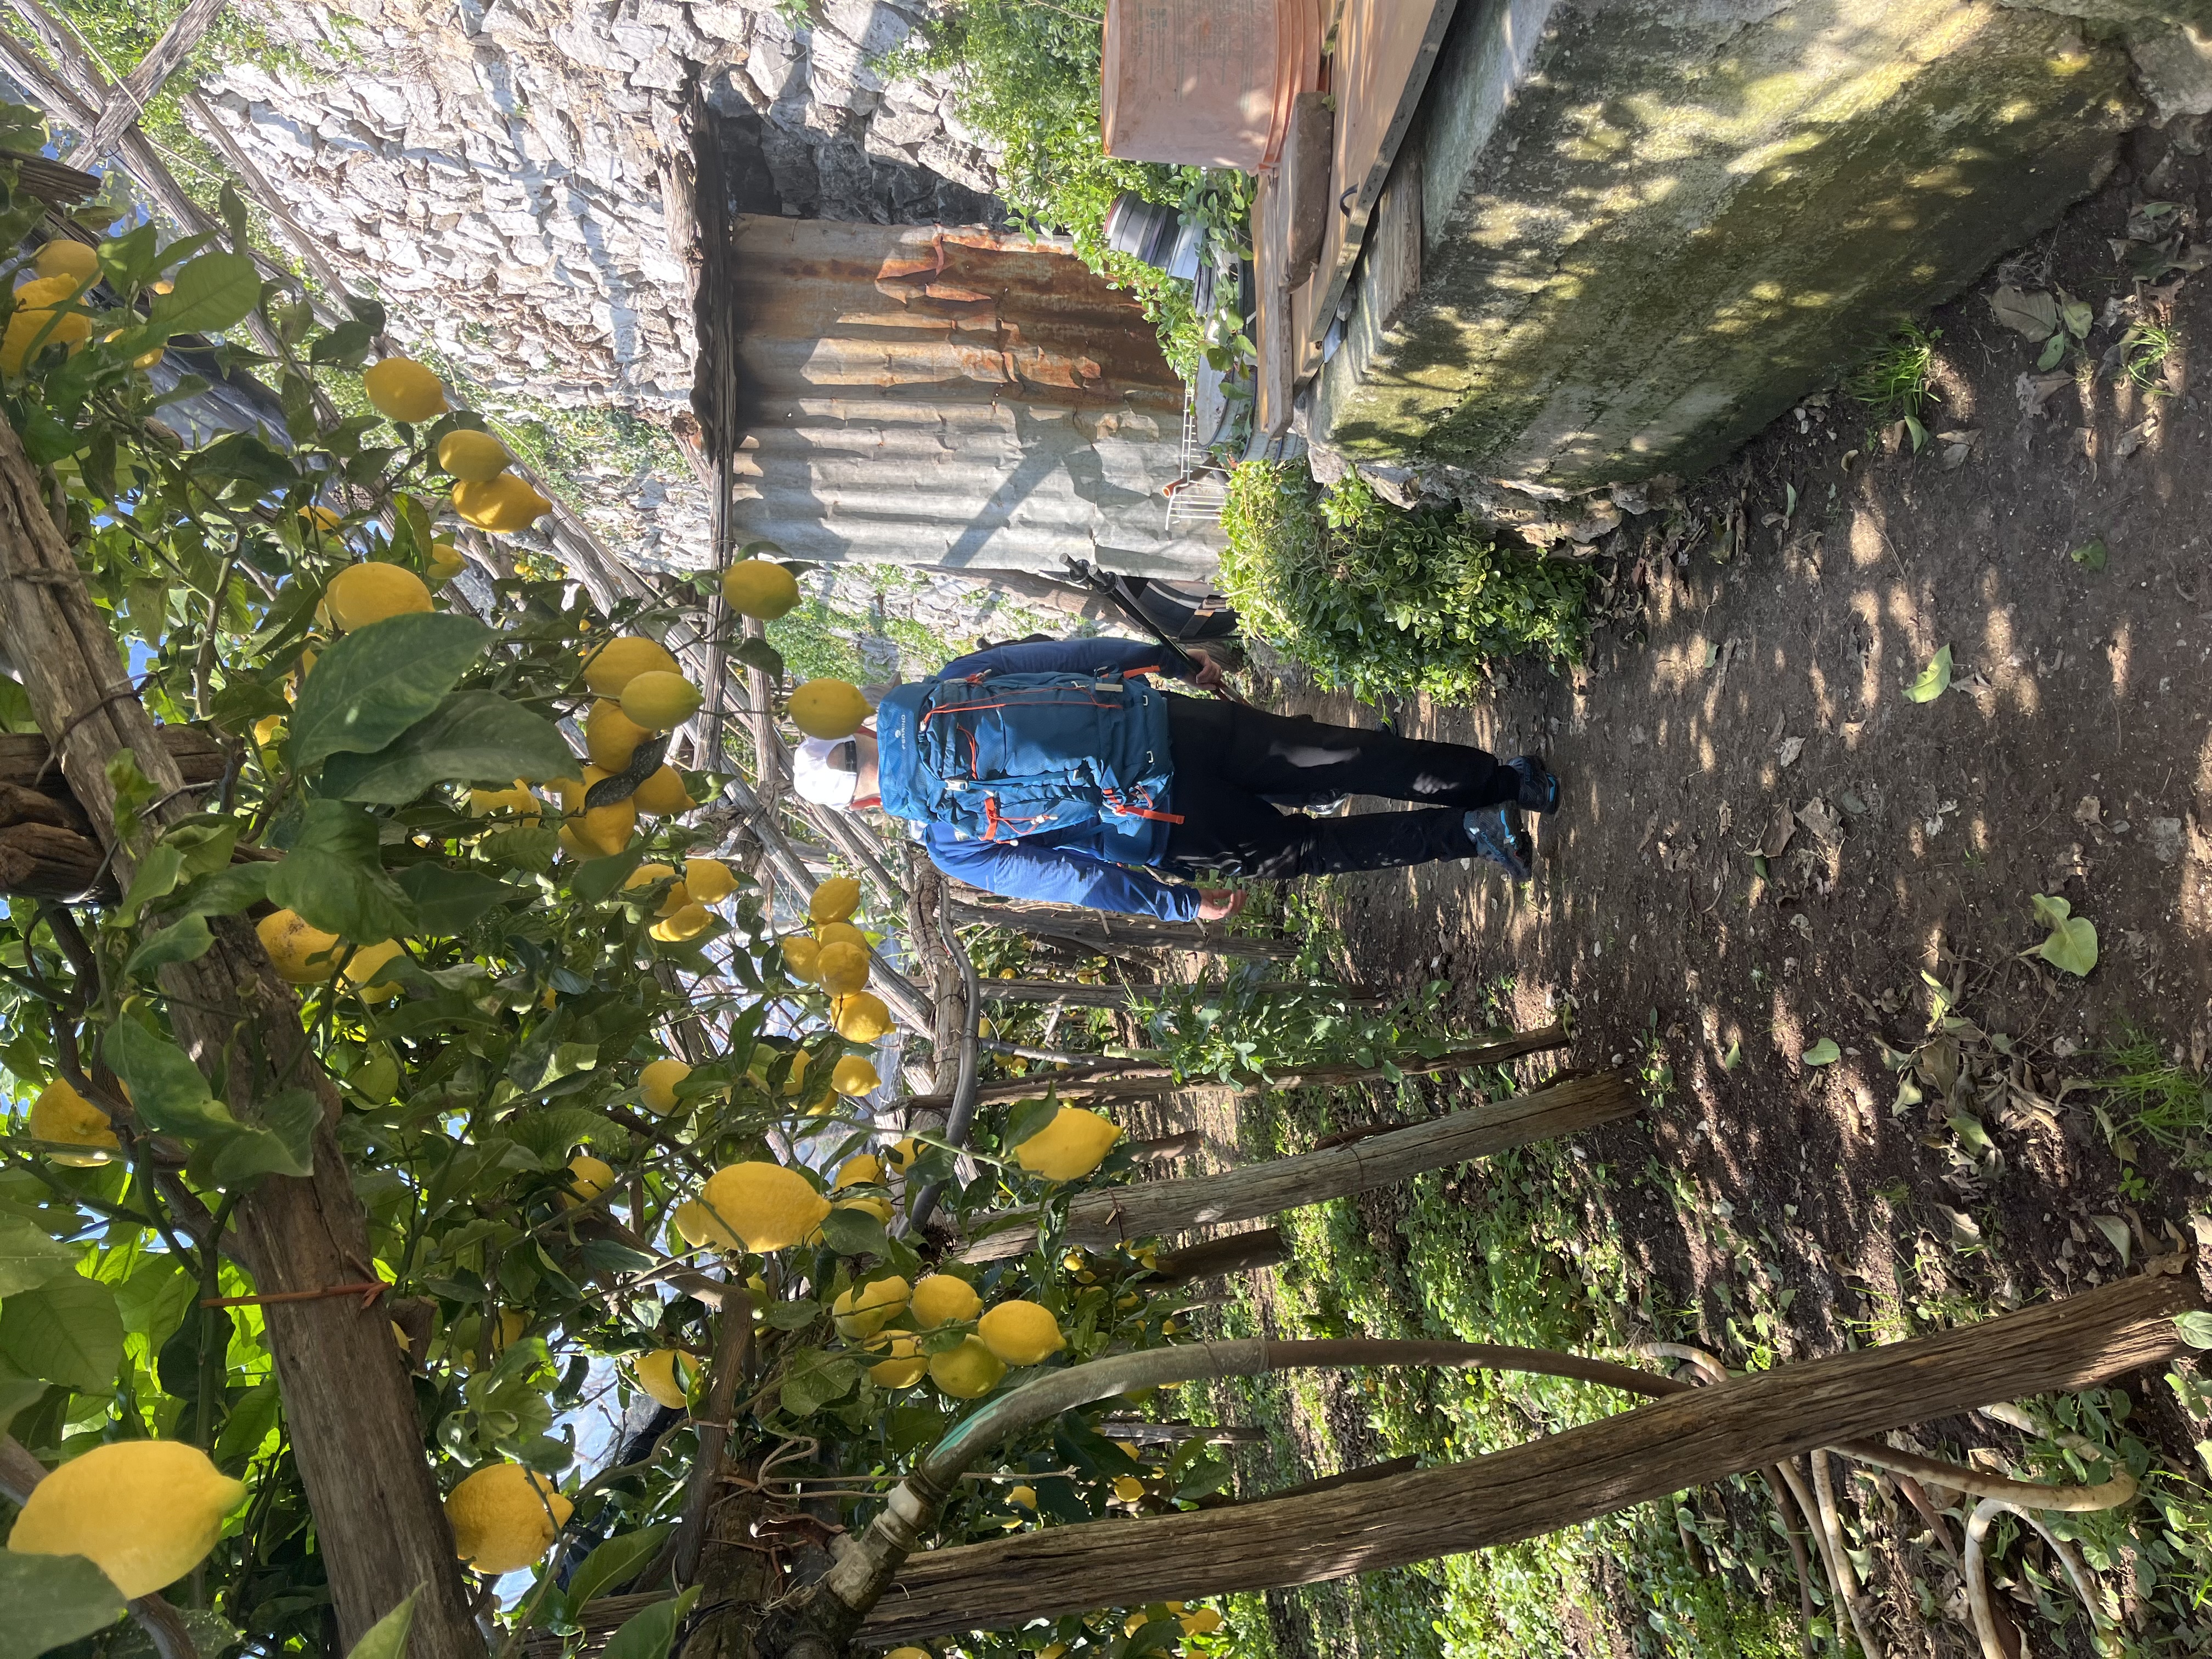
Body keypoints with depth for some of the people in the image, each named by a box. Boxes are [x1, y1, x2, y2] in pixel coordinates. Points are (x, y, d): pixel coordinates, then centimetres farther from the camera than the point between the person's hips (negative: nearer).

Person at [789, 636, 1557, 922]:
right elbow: (1056, 652, 9)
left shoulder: (951, 845, 2)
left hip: (1160, 824, -4)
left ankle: (1469, 830, 5)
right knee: (1337, 755, 8)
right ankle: (1503, 778, 5)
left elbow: (1069, 875, 1)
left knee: (1297, 849, 13)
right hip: (1168, 718, 4)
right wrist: (1168, 658, 18)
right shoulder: (937, 688, 11)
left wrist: (1184, 905, 6)